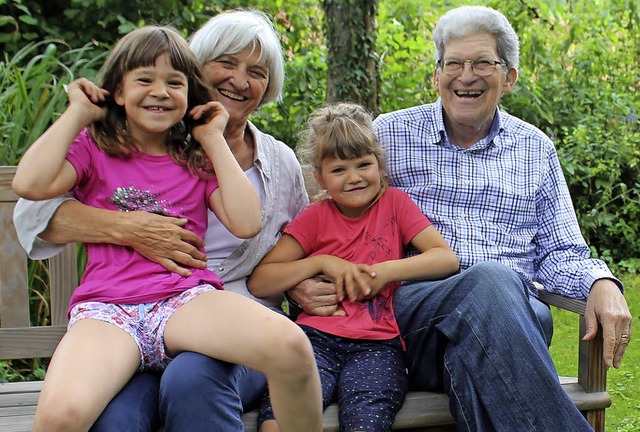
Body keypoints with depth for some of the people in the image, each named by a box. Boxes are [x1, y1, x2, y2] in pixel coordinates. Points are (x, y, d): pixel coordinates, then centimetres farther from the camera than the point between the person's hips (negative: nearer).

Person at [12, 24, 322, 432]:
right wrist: (78, 113, 6)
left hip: (188, 299, 2)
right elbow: (31, 184, -6)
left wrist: (213, 140, 10)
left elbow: (246, 223, 3)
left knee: (291, 346, -32)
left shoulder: (197, 159, 21)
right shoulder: (93, 149, 16)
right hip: (106, 307, -1)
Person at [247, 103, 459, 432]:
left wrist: (385, 272, -8)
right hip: (317, 337, 1)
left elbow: (447, 258, 2)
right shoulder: (316, 217, 13)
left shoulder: (394, 202, 14)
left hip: (376, 344, 0)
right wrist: (322, 263, -4)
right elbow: (258, 282, 5)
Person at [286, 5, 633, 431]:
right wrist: (303, 280, -10)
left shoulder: (536, 149, 20)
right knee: (489, 280, -38)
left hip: (514, 309, 2)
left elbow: (560, 252, 19)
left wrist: (602, 283, -5)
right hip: (411, 308, -1)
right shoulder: (390, 135, 14)